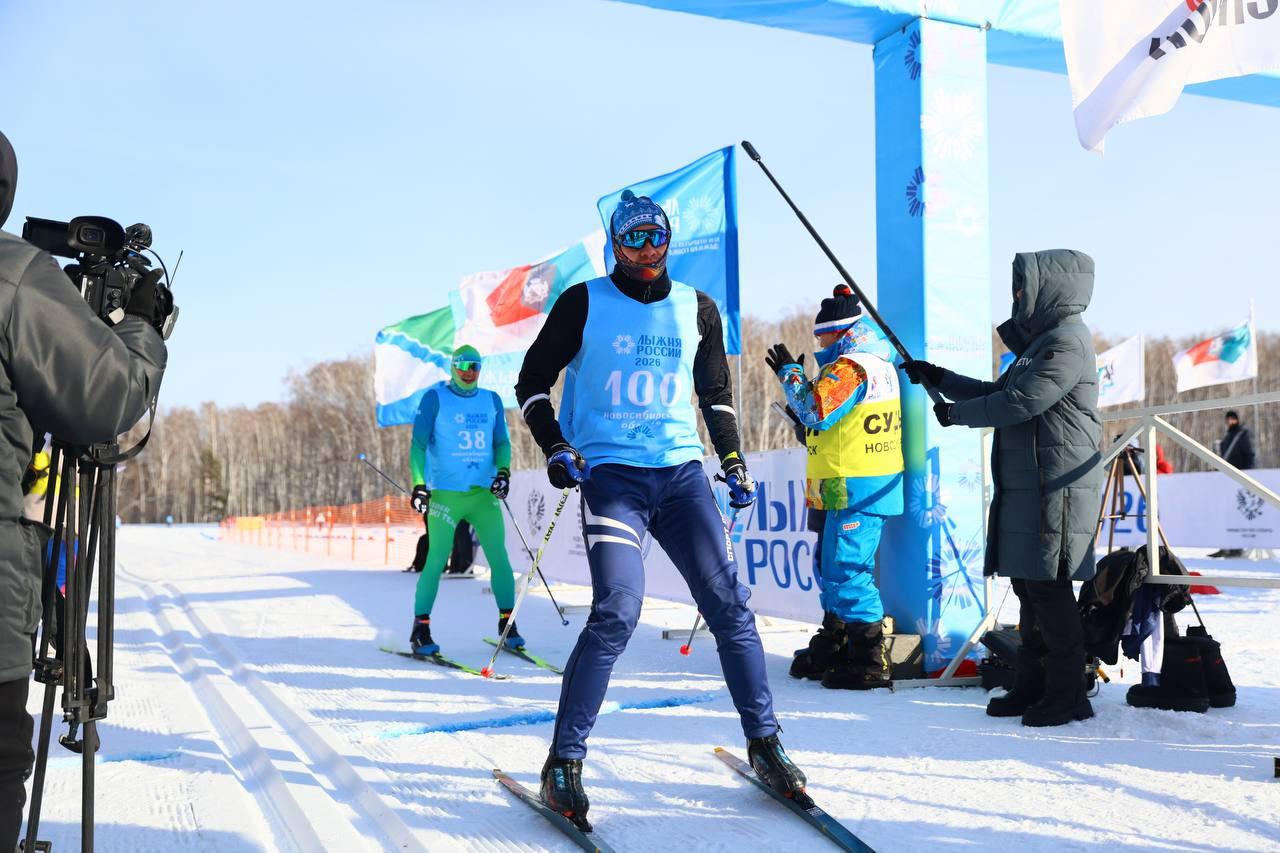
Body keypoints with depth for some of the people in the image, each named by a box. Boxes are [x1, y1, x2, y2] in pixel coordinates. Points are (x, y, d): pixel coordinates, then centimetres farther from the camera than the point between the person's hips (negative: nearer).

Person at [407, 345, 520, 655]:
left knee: (499, 557, -1)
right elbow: (418, 443, -2)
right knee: (436, 561, -5)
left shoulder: (492, 400, 11)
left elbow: (502, 441, 14)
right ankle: (420, 629, 5)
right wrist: (418, 484, -12)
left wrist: (503, 471, -4)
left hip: (484, 493, 4)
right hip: (445, 494, -4)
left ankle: (507, 622, 11)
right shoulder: (435, 398, 0)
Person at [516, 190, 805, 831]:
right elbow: (532, 382, 6)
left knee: (730, 606, -2)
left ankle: (763, 742, 14)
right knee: (616, 612, -19)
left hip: (681, 472, 4)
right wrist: (555, 448, -8)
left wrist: (733, 461, 14)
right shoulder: (584, 303, 2)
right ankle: (564, 764, -7)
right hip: (610, 472, -4)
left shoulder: (698, 310, 12)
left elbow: (716, 394, 23)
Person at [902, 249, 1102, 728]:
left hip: (1056, 488, -10)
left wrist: (956, 413, -7)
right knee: (1029, 586, 12)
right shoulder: (1043, 341, 21)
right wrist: (939, 378, 22)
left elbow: (1018, 403, -20)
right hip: (1027, 488, 10)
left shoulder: (1067, 342, -13)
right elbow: (998, 393, 27)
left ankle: (1068, 694, 0)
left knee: (1049, 587, -7)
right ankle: (1033, 685, 19)